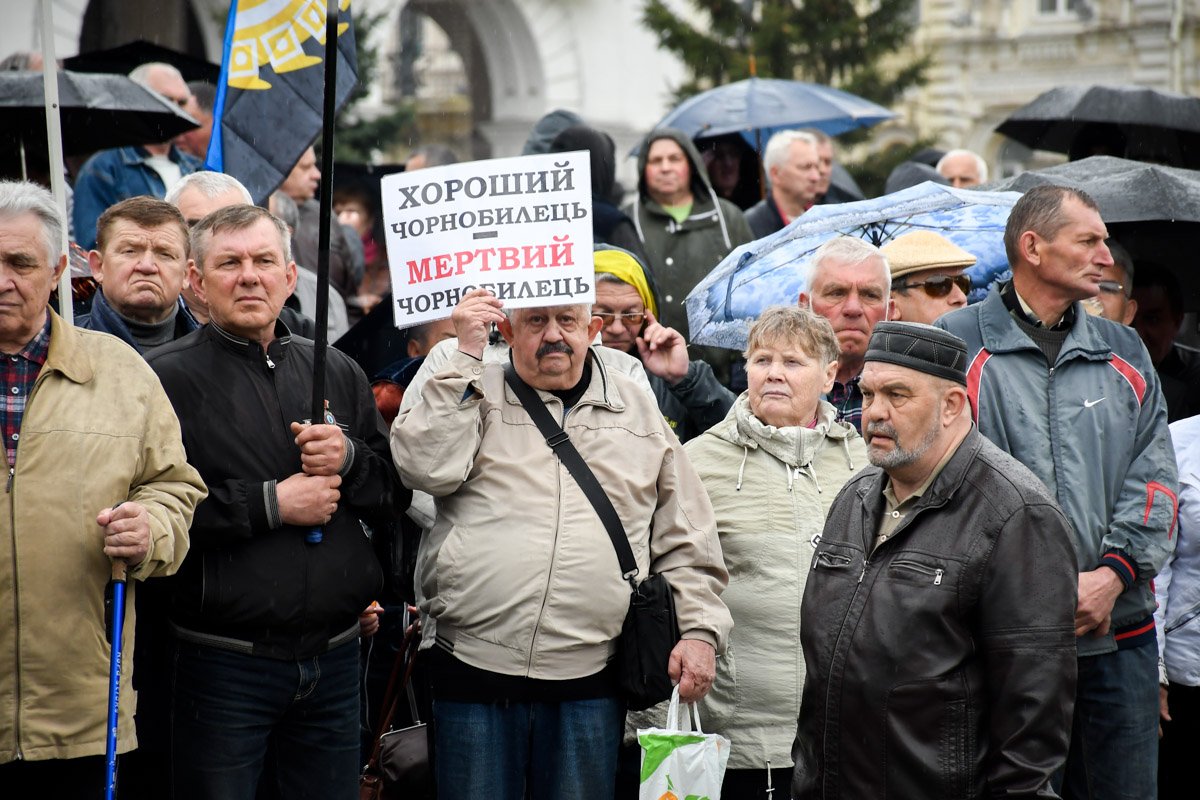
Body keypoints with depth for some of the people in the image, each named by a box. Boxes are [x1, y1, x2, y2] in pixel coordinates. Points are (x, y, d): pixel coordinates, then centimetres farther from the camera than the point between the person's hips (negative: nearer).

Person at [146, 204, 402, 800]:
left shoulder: (337, 372, 12)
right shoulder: (168, 377, -5)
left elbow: (394, 494, 13)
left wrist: (349, 459, -8)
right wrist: (270, 505, -16)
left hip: (335, 657, 5)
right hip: (225, 658, -5)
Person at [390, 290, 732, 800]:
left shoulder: (639, 412, 12)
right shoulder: (475, 394, 8)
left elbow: (685, 542, 14)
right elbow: (425, 466, -11)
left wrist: (700, 629, 2)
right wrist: (466, 354, -8)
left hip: (588, 680, 1)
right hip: (475, 664, -1)